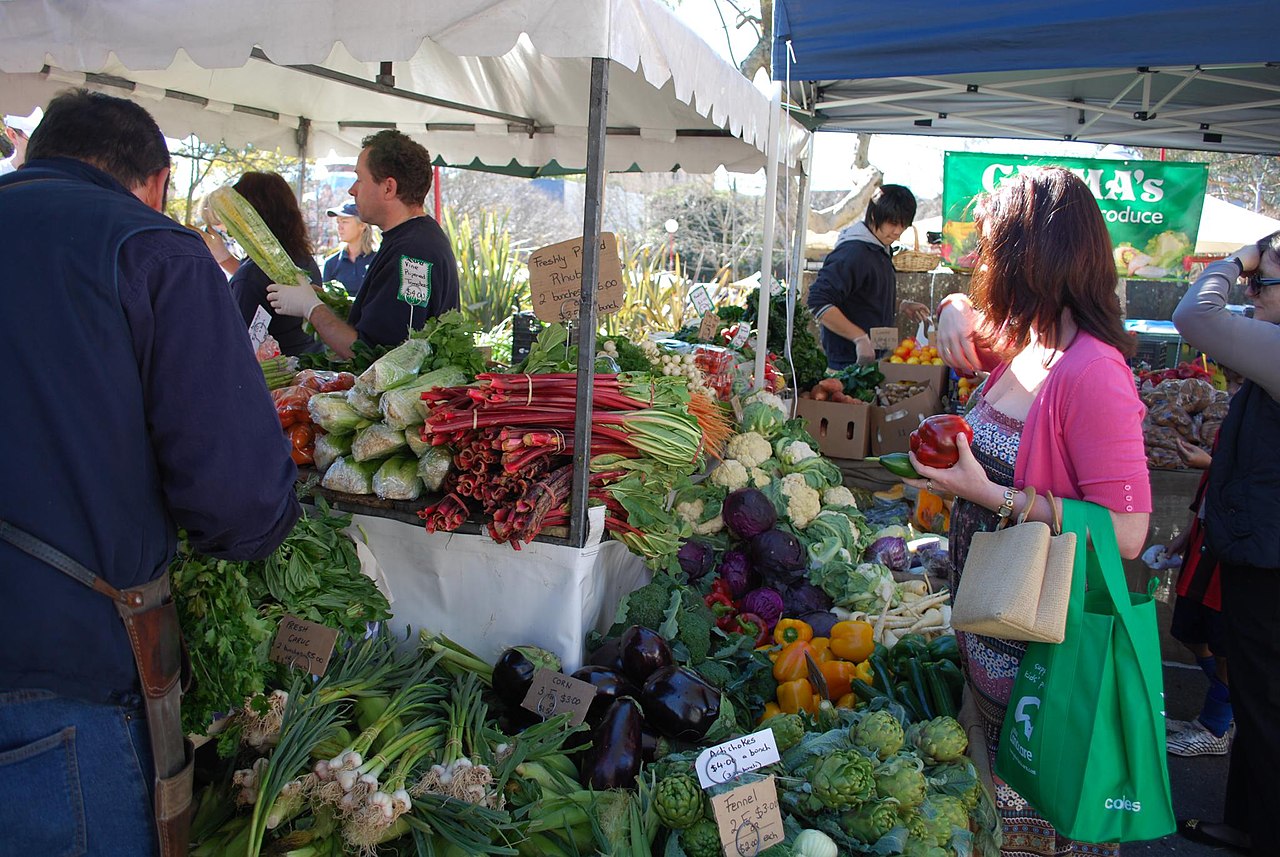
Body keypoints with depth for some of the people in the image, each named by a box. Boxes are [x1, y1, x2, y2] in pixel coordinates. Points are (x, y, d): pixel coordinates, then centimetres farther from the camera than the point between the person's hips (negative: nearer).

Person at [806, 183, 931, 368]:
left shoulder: (881, 250, 14)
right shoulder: (854, 253, -17)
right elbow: (819, 302, -26)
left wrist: (901, 306, 15)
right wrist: (860, 337, -27)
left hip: (877, 358, 9)